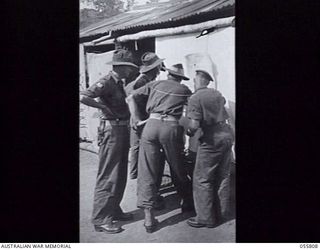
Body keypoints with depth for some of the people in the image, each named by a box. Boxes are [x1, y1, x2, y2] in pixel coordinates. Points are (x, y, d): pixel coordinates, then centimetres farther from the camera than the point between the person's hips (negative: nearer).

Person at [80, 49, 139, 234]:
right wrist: (103, 107, -18)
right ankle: (101, 219, 0)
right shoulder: (107, 82, -14)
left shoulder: (119, 83, 15)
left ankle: (114, 210, 27)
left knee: (121, 175, 16)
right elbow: (83, 97, -27)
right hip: (111, 130, -10)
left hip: (122, 130, 10)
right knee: (108, 177, -6)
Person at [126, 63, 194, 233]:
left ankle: (148, 217, -1)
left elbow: (130, 98, 13)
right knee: (177, 168, 18)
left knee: (147, 172, 2)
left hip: (151, 124, 1)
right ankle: (188, 201, 38)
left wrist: (137, 120, 11)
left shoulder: (155, 84, 18)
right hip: (172, 127, 0)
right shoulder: (184, 90, 16)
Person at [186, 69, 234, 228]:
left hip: (212, 139, -8)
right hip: (227, 134, 8)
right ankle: (215, 214, 26)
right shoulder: (216, 93, 12)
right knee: (219, 178, 17)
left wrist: (189, 132, 0)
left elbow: (194, 124, -21)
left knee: (202, 180, 3)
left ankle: (206, 218, 6)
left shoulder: (195, 98, -11)